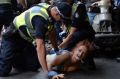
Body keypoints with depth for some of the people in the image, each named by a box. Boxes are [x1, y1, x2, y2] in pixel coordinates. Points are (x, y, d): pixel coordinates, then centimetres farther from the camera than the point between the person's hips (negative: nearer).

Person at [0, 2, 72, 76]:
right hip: (12, 37, -8)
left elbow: (51, 31, 8)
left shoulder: (50, 9, -8)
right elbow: (40, 46, -41)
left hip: (25, 38, 9)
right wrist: (47, 71, -42)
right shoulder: (41, 18, -35)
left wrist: (56, 50, 10)